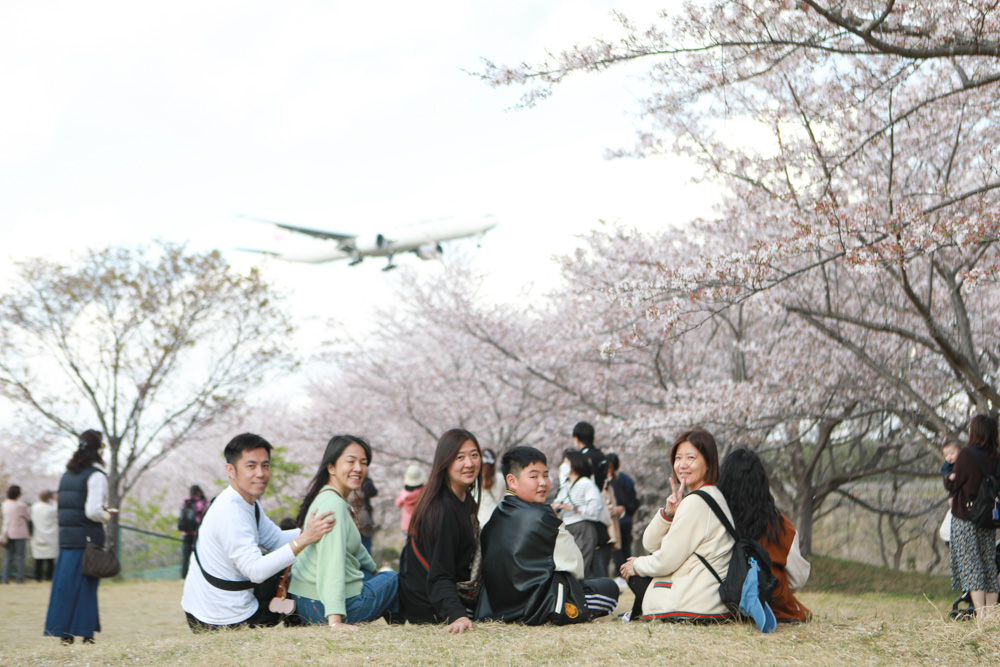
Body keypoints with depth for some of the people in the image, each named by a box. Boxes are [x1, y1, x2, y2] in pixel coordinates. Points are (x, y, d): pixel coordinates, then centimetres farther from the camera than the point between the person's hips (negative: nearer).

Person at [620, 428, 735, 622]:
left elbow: (667, 561, -17)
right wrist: (668, 512, -10)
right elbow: (650, 544, 9)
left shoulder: (696, 502, -19)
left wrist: (636, 566, 3)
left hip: (693, 604, -9)